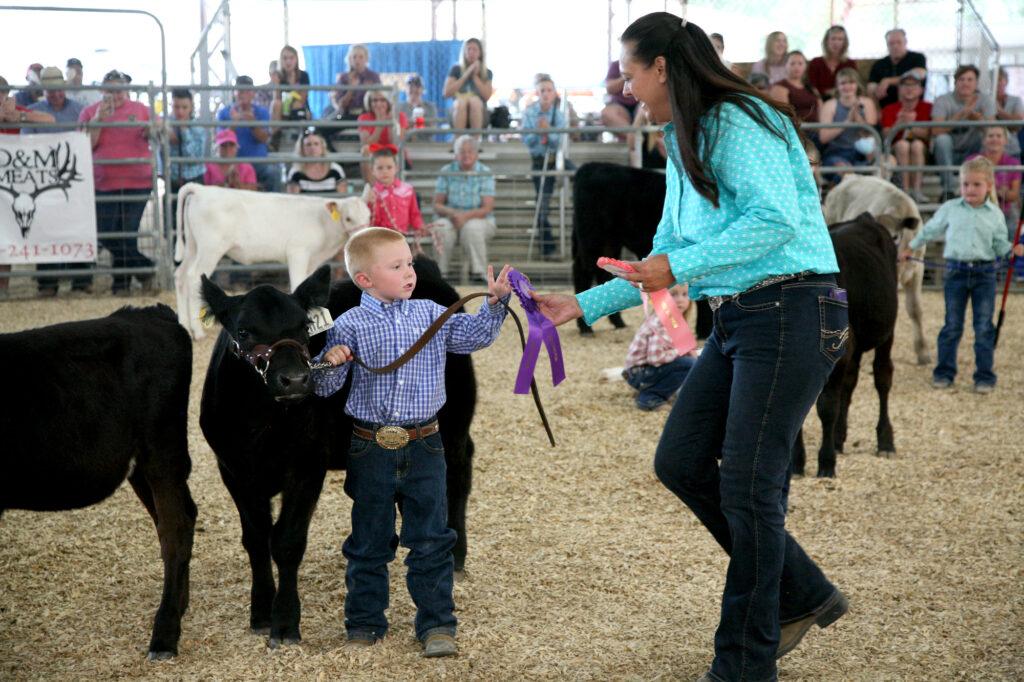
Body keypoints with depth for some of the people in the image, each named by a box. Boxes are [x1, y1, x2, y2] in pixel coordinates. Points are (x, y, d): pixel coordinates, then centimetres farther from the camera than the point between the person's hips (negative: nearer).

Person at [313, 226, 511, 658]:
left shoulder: (430, 314, 4)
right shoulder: (350, 326, -5)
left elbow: (473, 336, 4)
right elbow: (324, 387, -4)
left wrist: (495, 303, -9)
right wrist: (331, 361, -25)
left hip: (423, 447, 2)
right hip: (371, 450, -2)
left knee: (431, 541, 4)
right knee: (369, 544, 10)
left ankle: (437, 625, 13)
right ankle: (364, 624, 22)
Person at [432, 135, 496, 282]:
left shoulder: (485, 173, -4)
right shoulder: (446, 172, 3)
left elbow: (487, 208, -11)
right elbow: (437, 205, 0)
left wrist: (465, 216, -27)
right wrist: (451, 213, -22)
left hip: (479, 220, -1)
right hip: (451, 219, 1)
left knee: (471, 228, -36)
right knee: (441, 227, -32)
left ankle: (477, 271, -23)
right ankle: (440, 271, -22)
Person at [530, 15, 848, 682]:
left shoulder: (736, 122, -11)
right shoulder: (684, 144, 18)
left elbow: (777, 219, -23)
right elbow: (664, 264, 23)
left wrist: (680, 267, -19)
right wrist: (582, 304, 19)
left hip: (792, 311, -10)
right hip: (737, 319, 10)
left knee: (747, 485, -7)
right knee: (681, 461, 7)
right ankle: (803, 595, 19)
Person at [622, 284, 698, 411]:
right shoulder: (660, 322, -23)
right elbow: (655, 357, -30)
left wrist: (688, 350, -6)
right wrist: (680, 351, -17)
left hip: (650, 368, 10)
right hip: (639, 372, -10)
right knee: (690, 364, -19)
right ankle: (649, 396, -12)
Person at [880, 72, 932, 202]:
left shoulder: (927, 108, 10)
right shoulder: (890, 110, 12)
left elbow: (927, 135, -5)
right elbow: (886, 135, -3)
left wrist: (911, 125, -22)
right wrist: (899, 123, -21)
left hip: (921, 152, 0)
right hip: (896, 150, 0)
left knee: (917, 144, -33)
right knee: (902, 143, -33)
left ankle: (916, 190, -38)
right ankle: (905, 190, -37)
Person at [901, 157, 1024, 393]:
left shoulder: (995, 214, 3)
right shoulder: (950, 209, 2)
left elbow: (1000, 245, 7)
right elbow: (930, 230, 14)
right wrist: (909, 249, 19)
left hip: (984, 272, 0)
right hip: (956, 271, 0)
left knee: (984, 327, 1)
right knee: (952, 325, 5)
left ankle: (985, 376, 8)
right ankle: (944, 372, 15)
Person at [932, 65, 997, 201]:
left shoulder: (985, 101, -2)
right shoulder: (942, 101, -9)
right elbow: (936, 131, -24)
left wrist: (974, 114, -36)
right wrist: (962, 114, -30)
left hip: (972, 154, 2)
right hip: (947, 154, -2)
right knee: (943, 139, -32)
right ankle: (947, 191, -26)